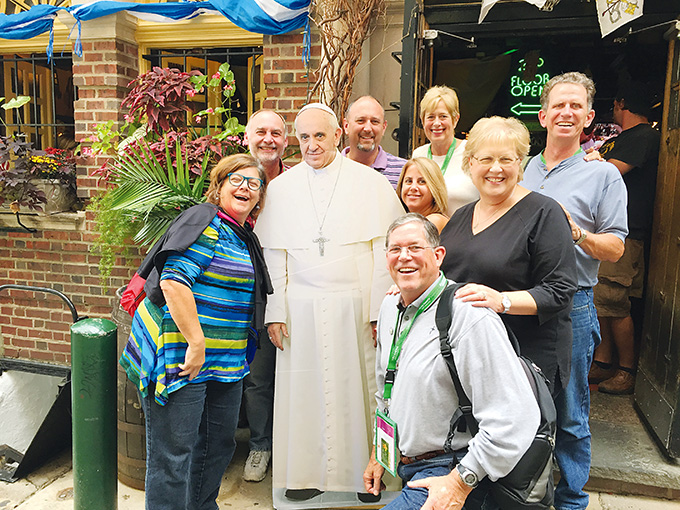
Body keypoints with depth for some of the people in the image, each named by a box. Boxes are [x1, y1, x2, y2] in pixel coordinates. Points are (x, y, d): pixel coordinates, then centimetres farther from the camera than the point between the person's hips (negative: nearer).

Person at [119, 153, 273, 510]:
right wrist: (196, 343, -23)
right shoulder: (206, 223, -12)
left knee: (219, 442, 19)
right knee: (174, 451, 1)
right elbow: (173, 280, -23)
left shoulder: (245, 238, 16)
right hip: (182, 355, -9)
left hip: (225, 360, 9)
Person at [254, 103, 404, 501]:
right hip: (302, 308, 2)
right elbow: (273, 256, 7)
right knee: (303, 389, 6)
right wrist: (275, 313, 1)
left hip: (355, 306, -1)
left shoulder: (371, 183, 2)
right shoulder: (281, 188, 8)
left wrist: (381, 310, -6)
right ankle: (306, 472, 23)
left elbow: (384, 251, -1)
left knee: (357, 388, 5)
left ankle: (365, 471, 23)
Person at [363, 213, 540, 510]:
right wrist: (378, 454, 21)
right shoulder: (389, 307, 6)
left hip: (451, 471, -8)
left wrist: (460, 483, -22)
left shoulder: (469, 315, -22)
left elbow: (516, 417, -26)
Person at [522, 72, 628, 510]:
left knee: (569, 415, 6)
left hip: (571, 306, -3)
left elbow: (615, 248, -3)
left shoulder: (604, 174, 1)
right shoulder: (521, 171, 12)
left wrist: (577, 233, -21)